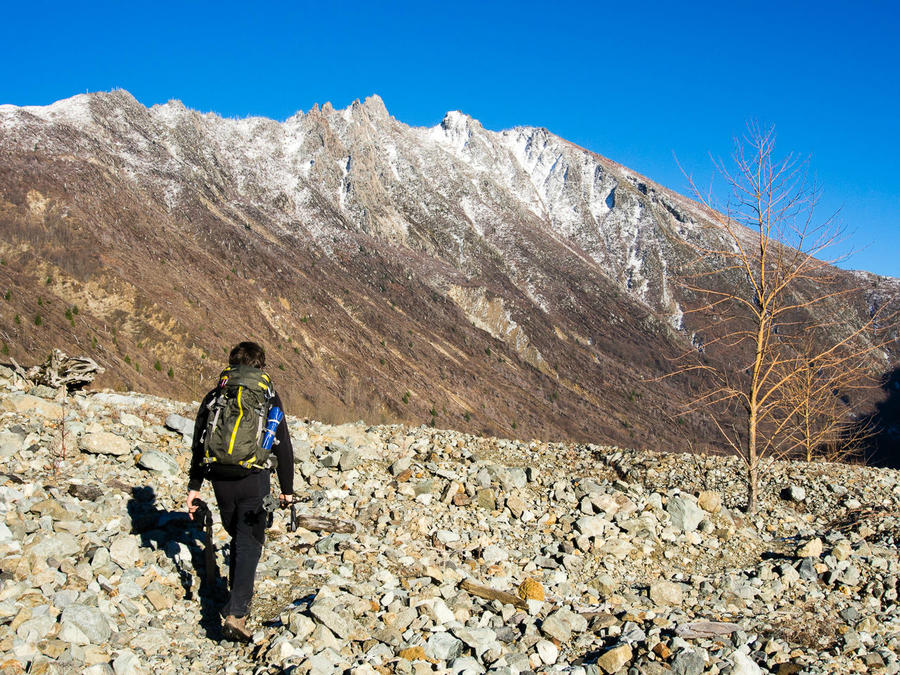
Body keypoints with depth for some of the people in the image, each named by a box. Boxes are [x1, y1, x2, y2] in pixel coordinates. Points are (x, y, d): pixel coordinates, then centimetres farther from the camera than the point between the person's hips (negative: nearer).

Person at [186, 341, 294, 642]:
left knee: (238, 538, 23)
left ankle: (239, 597, 30)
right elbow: (283, 446, 0)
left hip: (220, 479, 3)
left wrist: (194, 486, 16)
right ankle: (236, 613, -11)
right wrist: (287, 488, 7)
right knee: (249, 543, 1)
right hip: (253, 479, -3)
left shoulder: (214, 396, 8)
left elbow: (199, 443, 10)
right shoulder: (267, 397, 1)